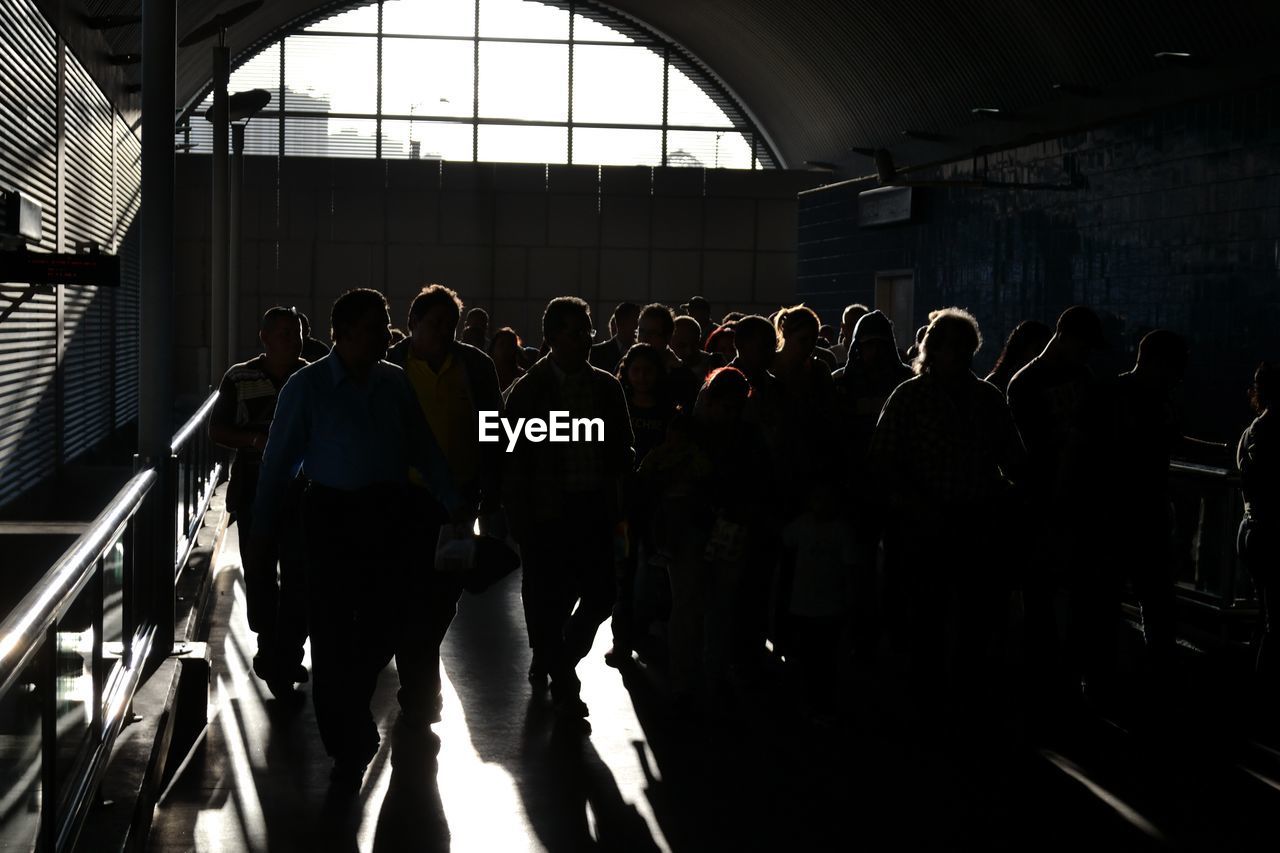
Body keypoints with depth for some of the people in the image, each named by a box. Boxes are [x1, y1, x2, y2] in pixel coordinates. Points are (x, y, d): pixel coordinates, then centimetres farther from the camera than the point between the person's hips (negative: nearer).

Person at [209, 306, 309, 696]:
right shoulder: (240, 379, 3)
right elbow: (217, 431, 7)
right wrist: (254, 440, -11)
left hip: (302, 493, -1)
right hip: (254, 492, 1)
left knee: (297, 577, -6)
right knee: (258, 574, 8)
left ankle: (283, 660, 2)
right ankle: (270, 648, 24)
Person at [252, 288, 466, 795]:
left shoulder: (395, 383, 7)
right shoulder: (307, 386, -3)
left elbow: (423, 448, 11)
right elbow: (279, 461, 0)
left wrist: (452, 501, 4)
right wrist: (261, 531, -1)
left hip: (387, 512, 3)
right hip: (332, 514, -3)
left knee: (383, 624, 6)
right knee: (333, 633, 0)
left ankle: (347, 708, 36)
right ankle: (349, 748, 12)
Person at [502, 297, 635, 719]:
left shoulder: (606, 387, 7)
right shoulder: (528, 390, -5)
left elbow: (622, 449, 16)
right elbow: (514, 460, -3)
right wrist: (520, 518, -8)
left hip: (594, 510, 4)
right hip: (547, 511, -4)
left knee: (600, 595, 3)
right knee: (551, 599, 2)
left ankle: (553, 662, 29)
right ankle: (562, 684, 21)